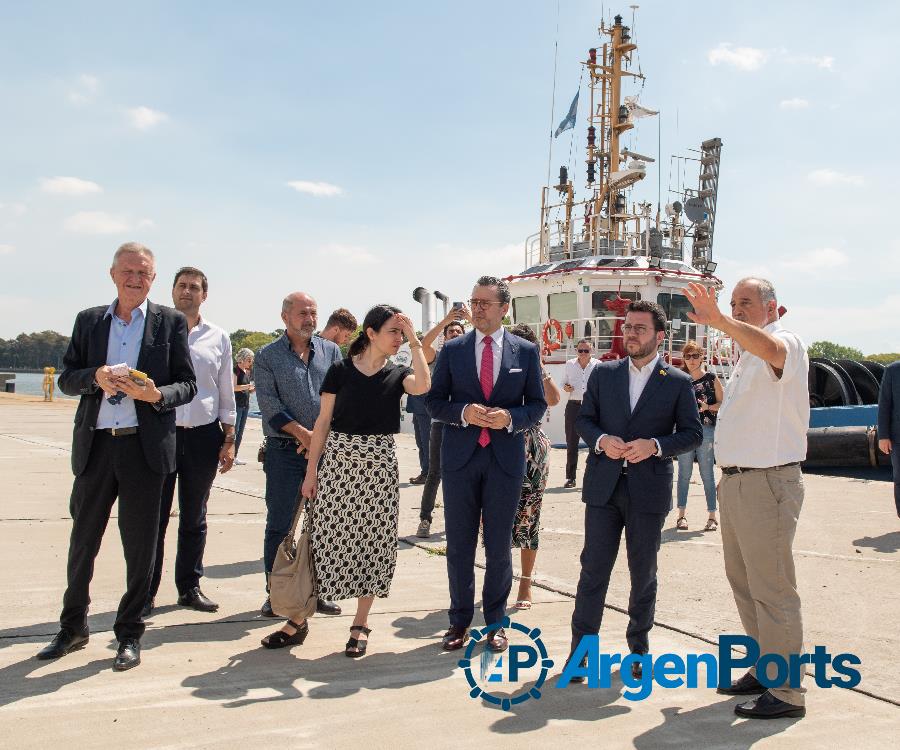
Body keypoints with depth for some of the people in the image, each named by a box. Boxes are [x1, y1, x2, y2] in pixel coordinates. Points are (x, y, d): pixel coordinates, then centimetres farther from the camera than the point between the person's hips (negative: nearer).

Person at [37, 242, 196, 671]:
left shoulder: (171, 323, 4)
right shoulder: (88, 321, 11)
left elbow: (188, 385, 2)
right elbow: (66, 379, 9)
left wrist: (157, 394, -18)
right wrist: (95, 378, -12)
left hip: (144, 447, -2)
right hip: (95, 446, 2)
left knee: (139, 546, 4)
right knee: (82, 539, 12)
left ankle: (130, 635, 19)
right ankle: (73, 628, 30)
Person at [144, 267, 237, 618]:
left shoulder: (218, 338, 9)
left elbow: (226, 392, 13)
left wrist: (229, 438, 7)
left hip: (204, 435, 2)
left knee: (194, 519, 11)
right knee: (154, 517, -1)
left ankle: (189, 587, 22)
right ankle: (146, 592, 8)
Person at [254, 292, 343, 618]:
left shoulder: (331, 351, 10)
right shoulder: (267, 356, 3)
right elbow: (269, 404, -6)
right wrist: (304, 435, -13)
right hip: (284, 452, -2)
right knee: (279, 526, 1)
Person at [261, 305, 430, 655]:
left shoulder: (397, 374, 5)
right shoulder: (341, 370, 1)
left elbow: (422, 385, -19)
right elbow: (323, 422, 2)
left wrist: (414, 340, -13)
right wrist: (311, 471, 0)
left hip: (379, 465, 2)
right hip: (338, 462, -1)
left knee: (373, 542, 5)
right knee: (324, 540, 1)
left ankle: (360, 625, 16)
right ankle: (298, 620, 12)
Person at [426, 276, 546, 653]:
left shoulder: (526, 351, 3)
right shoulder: (452, 349, 4)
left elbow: (537, 404, 5)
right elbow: (434, 402, 4)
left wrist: (510, 417, -14)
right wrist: (464, 412, -14)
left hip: (506, 458, -1)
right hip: (460, 457, 1)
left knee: (499, 546, 8)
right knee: (459, 544, 8)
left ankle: (495, 621, 24)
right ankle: (459, 621, 22)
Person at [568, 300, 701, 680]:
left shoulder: (678, 382, 1)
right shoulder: (603, 373, 6)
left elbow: (693, 433, 1)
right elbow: (583, 419, 9)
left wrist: (655, 445, -16)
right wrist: (600, 439, -12)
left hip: (649, 490, -1)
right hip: (603, 486, 1)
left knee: (643, 573, 11)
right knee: (593, 568, 3)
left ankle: (639, 646, 28)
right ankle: (580, 649, 12)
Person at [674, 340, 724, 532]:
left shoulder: (712, 379, 3)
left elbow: (722, 403, 5)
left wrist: (707, 407, -11)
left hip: (706, 430, -2)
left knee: (707, 473, 0)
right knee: (684, 473, 3)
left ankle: (712, 516, 7)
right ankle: (681, 515, 8)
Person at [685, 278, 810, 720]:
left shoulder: (786, 343, -11)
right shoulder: (747, 356, 18)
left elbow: (771, 348, -38)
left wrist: (720, 321, -52)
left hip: (767, 483, -10)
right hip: (737, 481, 10)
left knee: (771, 589, -4)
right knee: (743, 581, 17)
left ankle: (786, 691, 6)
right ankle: (765, 670, 30)